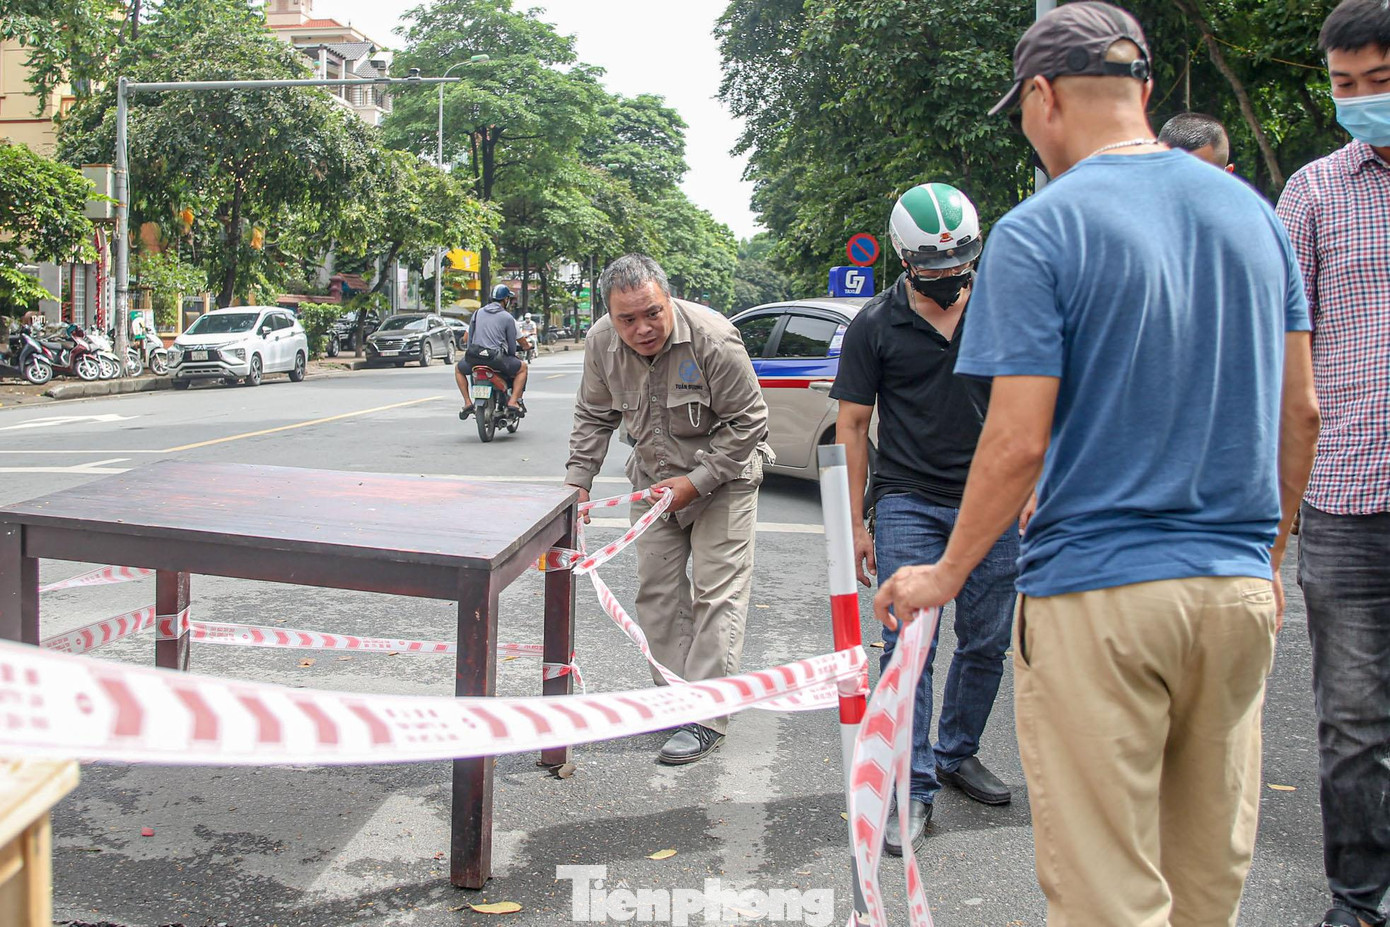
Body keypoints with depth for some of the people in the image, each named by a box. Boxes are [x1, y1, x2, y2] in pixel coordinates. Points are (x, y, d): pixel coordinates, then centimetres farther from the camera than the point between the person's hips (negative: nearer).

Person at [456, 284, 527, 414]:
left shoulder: (477, 313, 15)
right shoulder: (508, 318, 4)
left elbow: (468, 338, 17)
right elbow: (512, 345, 5)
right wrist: (511, 356, 25)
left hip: (474, 358, 4)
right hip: (495, 358, -3)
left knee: (458, 369, 34)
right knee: (522, 367, 19)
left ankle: (468, 402, 20)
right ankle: (513, 401, 6)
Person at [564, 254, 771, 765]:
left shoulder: (713, 339, -27)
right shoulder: (602, 343, -11)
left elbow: (748, 421, -19)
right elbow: (593, 416, 6)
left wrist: (696, 482, -21)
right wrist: (578, 479, -4)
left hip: (722, 476, -5)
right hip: (654, 480, 6)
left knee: (717, 592, -9)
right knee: (656, 590, 7)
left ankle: (706, 718, -6)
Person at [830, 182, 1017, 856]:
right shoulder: (876, 325, -1)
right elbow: (852, 426, 1)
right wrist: (855, 524, -1)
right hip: (907, 503, -2)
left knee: (986, 645, 10)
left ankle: (958, 752, 31)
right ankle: (915, 789, 4)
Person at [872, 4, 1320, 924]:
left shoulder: (1038, 232, -10)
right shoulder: (1254, 211, 8)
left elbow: (1020, 441, -15)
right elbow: (1301, 411, 12)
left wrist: (946, 575, -1)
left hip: (1099, 594, -6)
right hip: (1238, 588, 6)